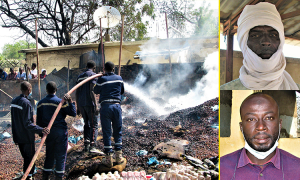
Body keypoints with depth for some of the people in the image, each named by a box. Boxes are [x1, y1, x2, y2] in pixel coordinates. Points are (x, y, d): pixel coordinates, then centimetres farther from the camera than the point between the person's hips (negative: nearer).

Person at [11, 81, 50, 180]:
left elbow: (15, 119, 13)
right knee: (30, 158, 6)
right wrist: (40, 129, -35)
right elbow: (27, 123, -27)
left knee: (25, 157, 22)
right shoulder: (26, 103, -22)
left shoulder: (14, 101, 5)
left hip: (18, 136, 8)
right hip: (27, 137, -8)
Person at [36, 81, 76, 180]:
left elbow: (39, 120, 10)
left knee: (49, 153, 16)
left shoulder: (41, 103, 4)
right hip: (60, 131, -5)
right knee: (61, 154, 5)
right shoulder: (60, 102, -12)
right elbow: (73, 113, -11)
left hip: (48, 131, 5)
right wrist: (70, 102, -16)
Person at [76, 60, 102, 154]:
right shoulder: (92, 75, -6)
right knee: (94, 125, -3)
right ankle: (92, 146, -11)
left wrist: (78, 107, 19)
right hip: (89, 103, -7)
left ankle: (86, 145, 13)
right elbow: (92, 91, -16)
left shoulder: (80, 76, 16)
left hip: (81, 104, 7)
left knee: (87, 124, 16)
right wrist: (95, 106, -16)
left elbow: (77, 92, 15)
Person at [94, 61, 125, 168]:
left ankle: (108, 159, 7)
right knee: (118, 131, 13)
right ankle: (119, 157, 16)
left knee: (106, 132, 4)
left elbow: (96, 91, 11)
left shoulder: (102, 79, -4)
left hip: (105, 106, -2)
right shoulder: (119, 78, 6)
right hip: (117, 106, 2)